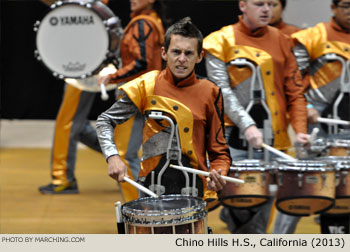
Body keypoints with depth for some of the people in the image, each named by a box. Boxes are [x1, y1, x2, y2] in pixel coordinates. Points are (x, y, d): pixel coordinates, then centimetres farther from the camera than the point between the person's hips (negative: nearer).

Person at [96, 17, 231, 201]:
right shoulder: (147, 86, 2)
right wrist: (113, 157, -8)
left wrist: (218, 174, -13)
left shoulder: (209, 94, 4)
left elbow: (219, 151, 8)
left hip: (194, 191, 1)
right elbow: (105, 121, 8)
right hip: (153, 186, 0)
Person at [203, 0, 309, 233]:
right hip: (235, 138, -3)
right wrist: (246, 125, -20)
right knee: (240, 207, -10)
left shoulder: (281, 41, 11)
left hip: (273, 140, 3)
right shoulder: (222, 41, 1)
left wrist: (300, 130, -5)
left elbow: (294, 89, 10)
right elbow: (222, 90, -8)